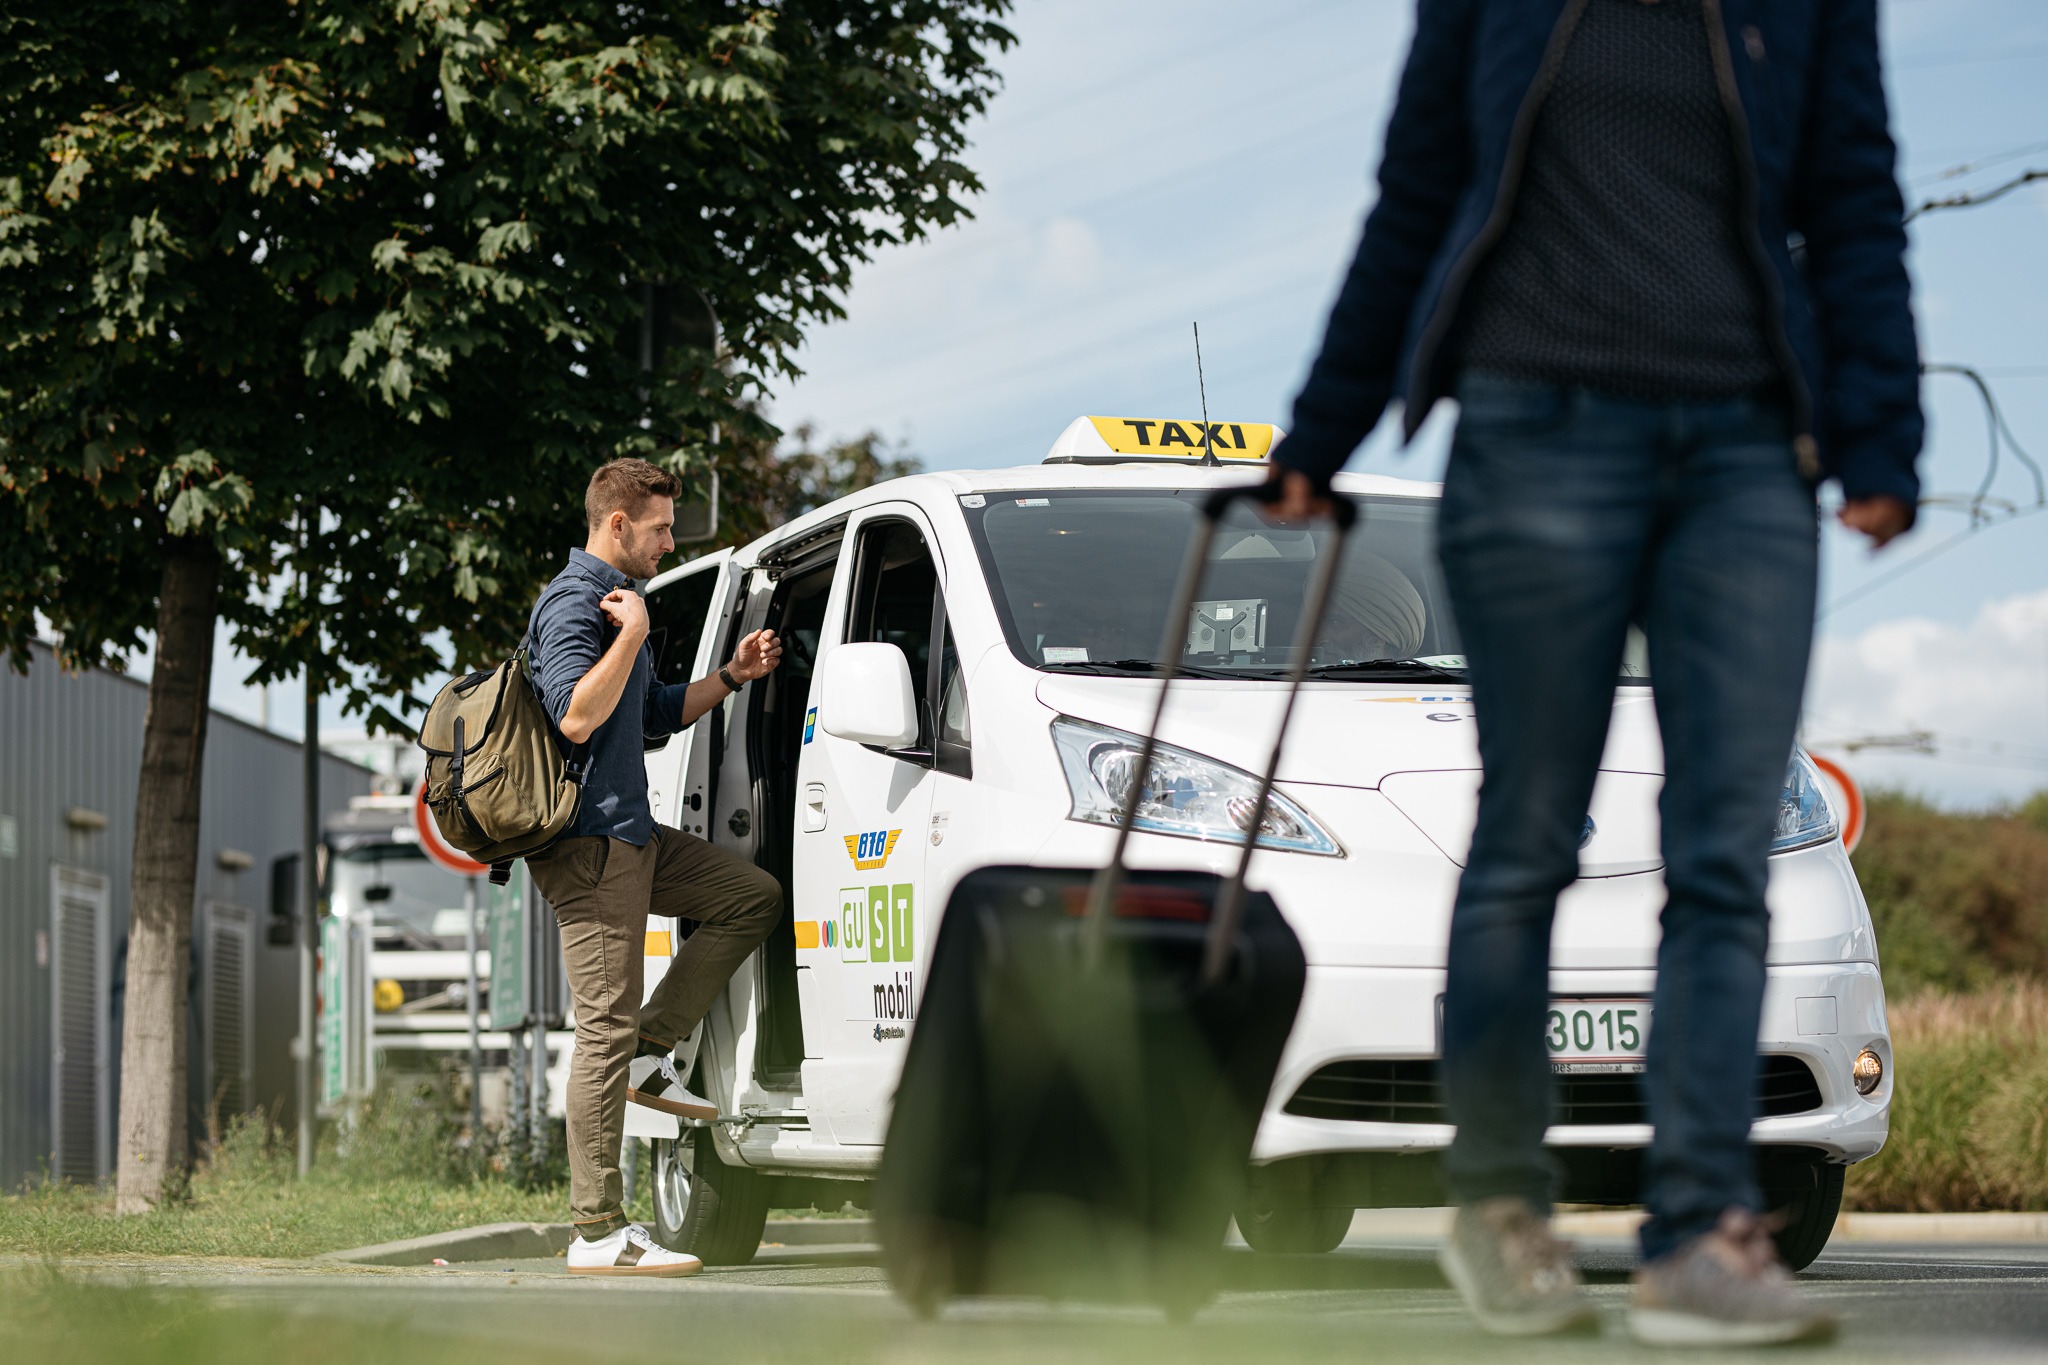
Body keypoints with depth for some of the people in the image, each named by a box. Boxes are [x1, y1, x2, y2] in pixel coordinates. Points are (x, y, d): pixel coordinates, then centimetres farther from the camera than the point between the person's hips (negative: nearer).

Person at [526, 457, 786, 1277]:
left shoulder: (617, 601, 21)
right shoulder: (572, 605, -11)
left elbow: (657, 715, 32)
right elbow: (576, 717, -25)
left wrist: (731, 676, 20)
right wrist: (632, 634, -20)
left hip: (632, 837, 10)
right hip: (588, 844, -10)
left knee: (753, 895, 10)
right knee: (606, 1026, -11)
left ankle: (652, 1055, 8)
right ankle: (598, 1232, -11)